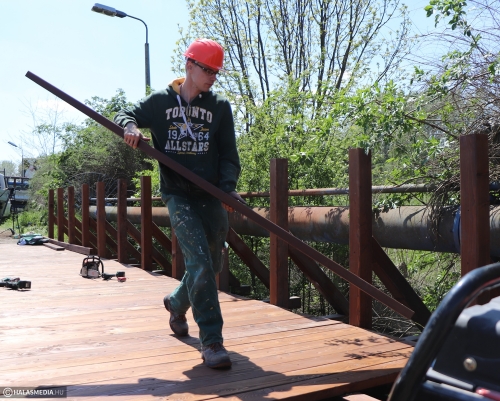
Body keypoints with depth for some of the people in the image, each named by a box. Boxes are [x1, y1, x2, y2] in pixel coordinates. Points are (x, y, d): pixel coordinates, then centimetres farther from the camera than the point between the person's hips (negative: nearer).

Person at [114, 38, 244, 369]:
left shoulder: (220, 107, 7)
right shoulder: (160, 102, 4)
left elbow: (229, 153, 3)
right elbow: (126, 115, 15)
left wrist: (229, 187, -14)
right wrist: (131, 127, -10)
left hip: (212, 196, 3)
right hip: (178, 195, -3)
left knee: (212, 266, 13)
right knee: (200, 262, -17)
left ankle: (177, 303, 44)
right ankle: (212, 341, -9)